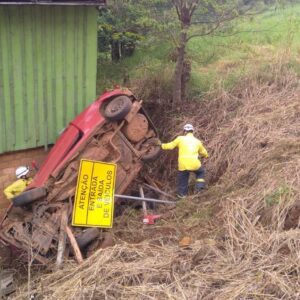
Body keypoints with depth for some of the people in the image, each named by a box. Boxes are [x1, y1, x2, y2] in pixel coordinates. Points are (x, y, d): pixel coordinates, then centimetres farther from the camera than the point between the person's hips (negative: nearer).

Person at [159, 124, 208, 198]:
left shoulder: (180, 139, 8)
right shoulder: (197, 141, 17)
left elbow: (170, 146, 12)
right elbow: (203, 152, 31)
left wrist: (162, 145, 30)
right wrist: (206, 156, 54)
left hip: (183, 165, -1)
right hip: (194, 164, 1)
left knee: (182, 179, 18)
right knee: (201, 172, 28)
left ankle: (182, 194, 26)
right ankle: (199, 186, 12)